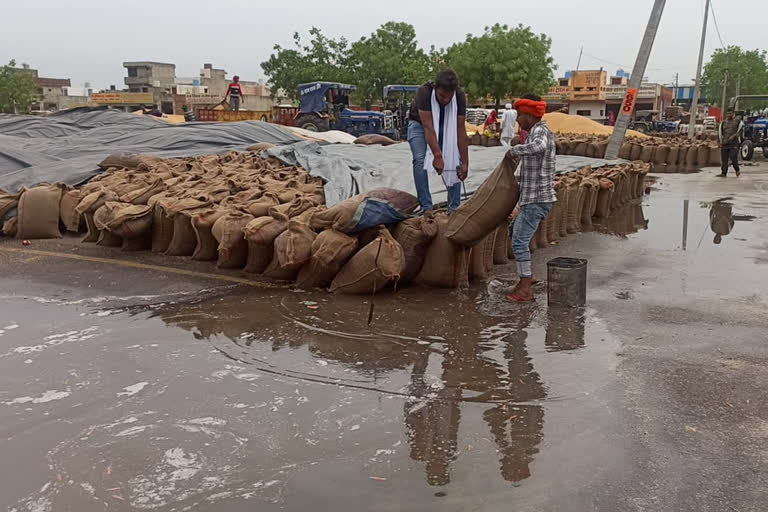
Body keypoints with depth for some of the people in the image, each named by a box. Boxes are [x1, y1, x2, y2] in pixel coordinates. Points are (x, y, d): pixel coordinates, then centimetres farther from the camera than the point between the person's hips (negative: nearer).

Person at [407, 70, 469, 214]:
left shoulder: (460, 97, -28)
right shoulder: (424, 92, -36)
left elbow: (461, 131, -26)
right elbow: (428, 127, -39)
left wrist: (465, 163, -28)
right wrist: (437, 155, -47)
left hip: (445, 126, 2)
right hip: (420, 124, -2)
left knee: (455, 161, -13)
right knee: (420, 160, -22)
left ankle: (454, 208, -8)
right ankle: (426, 207, -18)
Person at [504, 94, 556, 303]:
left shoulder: (539, 131, -14)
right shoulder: (539, 132, 17)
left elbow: (538, 147, -39)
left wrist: (514, 150, -26)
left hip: (536, 199, -11)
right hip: (533, 198, 11)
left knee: (520, 241, -9)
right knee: (514, 232, 23)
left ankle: (526, 289, -3)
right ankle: (526, 275, 30)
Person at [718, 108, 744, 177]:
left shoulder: (738, 121, 5)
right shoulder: (723, 123, 17)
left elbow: (740, 131, 1)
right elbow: (720, 132, 22)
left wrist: (734, 136, -14)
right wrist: (721, 142, 14)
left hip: (734, 143, -4)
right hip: (725, 143, 4)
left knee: (733, 157, -14)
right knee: (724, 159, 0)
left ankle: (737, 170, 9)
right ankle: (724, 173, 6)